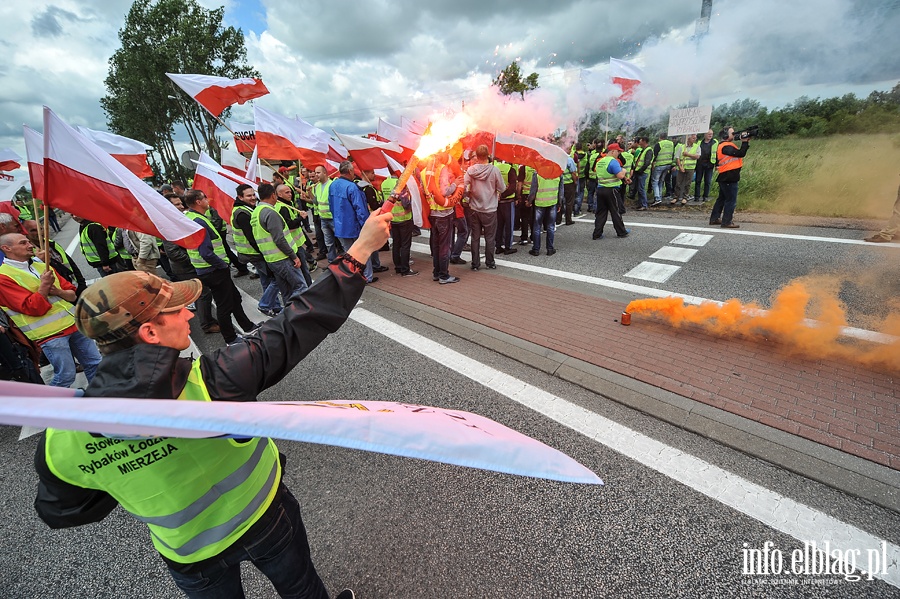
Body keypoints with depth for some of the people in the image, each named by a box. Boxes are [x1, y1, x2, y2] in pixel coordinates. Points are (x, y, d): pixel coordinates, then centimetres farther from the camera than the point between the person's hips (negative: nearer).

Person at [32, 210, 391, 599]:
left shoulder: (61, 442, -23)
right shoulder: (208, 383, -38)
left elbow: (60, 510, -4)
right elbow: (295, 328, -35)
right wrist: (361, 248, -30)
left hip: (190, 558, 3)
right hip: (263, 519, -3)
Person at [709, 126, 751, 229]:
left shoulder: (724, 145, 17)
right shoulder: (726, 146, -15)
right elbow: (740, 153, -21)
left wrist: (746, 142, 9)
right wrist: (744, 142, -12)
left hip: (725, 178, 10)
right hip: (729, 178, -10)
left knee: (722, 198, 15)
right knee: (731, 200, -5)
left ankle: (714, 219, 20)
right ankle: (727, 222, -2)